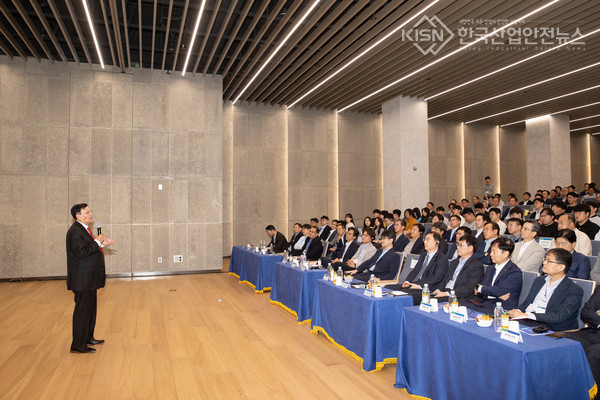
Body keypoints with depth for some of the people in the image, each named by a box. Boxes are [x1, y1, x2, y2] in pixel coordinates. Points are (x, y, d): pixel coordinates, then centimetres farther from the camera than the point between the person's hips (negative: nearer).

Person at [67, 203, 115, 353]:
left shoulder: (84, 229, 15)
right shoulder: (75, 231, -18)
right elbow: (81, 252, -27)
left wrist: (102, 244, 7)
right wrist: (97, 242, -19)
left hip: (88, 279, 11)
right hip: (82, 279, -11)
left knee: (91, 307, 18)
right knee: (83, 310, -3)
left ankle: (88, 338, 31)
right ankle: (78, 345, 6)